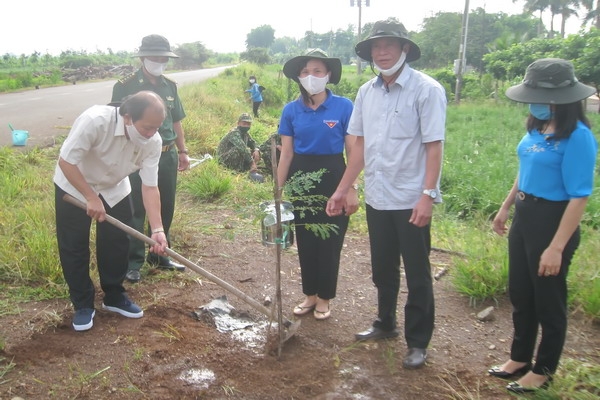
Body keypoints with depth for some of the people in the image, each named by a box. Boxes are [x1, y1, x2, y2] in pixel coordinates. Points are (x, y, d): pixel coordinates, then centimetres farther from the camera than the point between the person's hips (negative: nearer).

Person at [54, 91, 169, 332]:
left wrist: (157, 229, -31)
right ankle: (83, 305, 17)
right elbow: (66, 161, -31)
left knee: (117, 244, 6)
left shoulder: (153, 142, -24)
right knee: (74, 248, 2)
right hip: (73, 187, -4)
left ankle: (114, 297, 25)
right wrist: (91, 198, -30)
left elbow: (150, 186, -23)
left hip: (114, 189, 4)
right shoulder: (95, 120, -38)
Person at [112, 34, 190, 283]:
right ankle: (134, 262, 14)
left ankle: (159, 255, 29)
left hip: (167, 157, 5)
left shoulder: (169, 86, 8)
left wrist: (183, 151, 14)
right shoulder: (125, 86, -8)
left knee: (165, 209, 13)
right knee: (135, 212, 2)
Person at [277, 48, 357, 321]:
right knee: (305, 241, 11)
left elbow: (353, 152, -6)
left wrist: (352, 190, -9)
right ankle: (310, 295, 29)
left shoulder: (343, 107, -8)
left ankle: (324, 298, 25)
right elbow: (286, 154, 4)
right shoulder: (291, 110, 1)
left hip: (332, 179, -3)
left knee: (329, 241, 6)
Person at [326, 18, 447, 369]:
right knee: (383, 269, 19)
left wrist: (428, 196, -21)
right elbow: (361, 145, 10)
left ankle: (418, 343, 22)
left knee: (417, 275, 7)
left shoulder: (426, 90, -10)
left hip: (412, 201, -6)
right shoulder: (366, 92, 7)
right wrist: (342, 190, 9)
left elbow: (434, 147, -14)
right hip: (377, 198, 6)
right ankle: (386, 323, 39)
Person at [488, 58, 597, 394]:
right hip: (524, 217, 8)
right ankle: (520, 359, 40)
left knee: (548, 301, 10)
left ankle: (543, 371, 31)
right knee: (521, 295, 20)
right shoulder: (537, 128, 2)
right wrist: (506, 208, 22)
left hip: (552, 221, -8)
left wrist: (557, 247, -24)